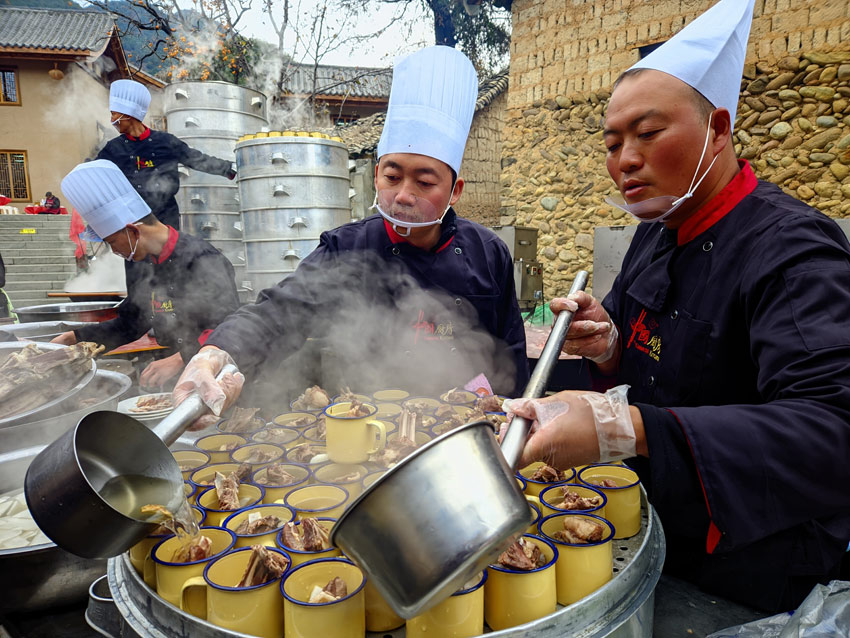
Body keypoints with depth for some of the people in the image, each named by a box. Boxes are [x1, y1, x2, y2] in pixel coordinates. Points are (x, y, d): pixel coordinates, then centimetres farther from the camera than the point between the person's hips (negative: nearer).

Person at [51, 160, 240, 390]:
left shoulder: (202, 261, -15)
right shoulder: (151, 268, 15)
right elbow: (128, 325, 27)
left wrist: (179, 360, -34)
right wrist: (74, 337, 22)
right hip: (174, 379, 8)